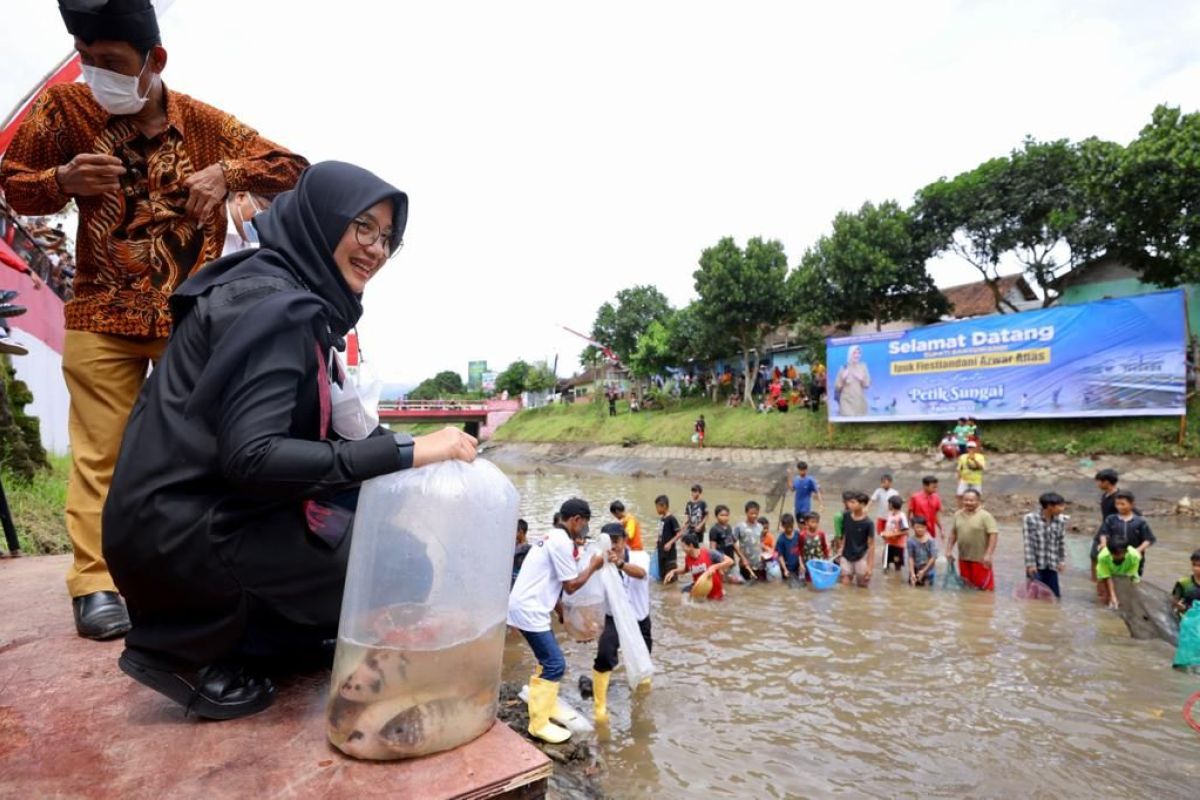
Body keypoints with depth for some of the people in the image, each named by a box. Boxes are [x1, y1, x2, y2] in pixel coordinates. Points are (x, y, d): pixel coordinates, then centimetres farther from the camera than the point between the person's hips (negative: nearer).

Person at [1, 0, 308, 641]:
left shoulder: (204, 123, 1)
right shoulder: (65, 108, 2)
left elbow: (292, 170, 1)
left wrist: (226, 172, -16)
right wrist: (63, 179, -12)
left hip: (192, 319, 0)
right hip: (101, 316, 0)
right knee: (100, 451, -3)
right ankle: (94, 583, 4)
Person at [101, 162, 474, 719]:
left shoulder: (291, 295, 10)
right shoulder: (275, 305, -19)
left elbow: (300, 429, 13)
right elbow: (250, 457, -28)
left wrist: (388, 446, 2)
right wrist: (405, 453, -29)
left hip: (200, 511, 9)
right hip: (186, 532, -9)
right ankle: (192, 650, 1)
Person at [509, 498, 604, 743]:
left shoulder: (554, 537, 14)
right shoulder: (562, 542, -17)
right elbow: (571, 585, -12)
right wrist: (593, 566, 1)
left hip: (530, 606, 10)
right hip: (529, 610, -10)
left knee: (549, 661, 20)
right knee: (555, 665, -5)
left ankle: (547, 708, 31)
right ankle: (539, 724, 3)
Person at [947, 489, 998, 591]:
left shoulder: (985, 516, -11)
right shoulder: (958, 514, 7)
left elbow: (994, 534, -16)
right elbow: (953, 533, 14)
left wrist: (988, 554, -21)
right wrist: (949, 549, 10)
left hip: (980, 558, -5)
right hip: (963, 557, 5)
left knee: (983, 584, -1)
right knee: (966, 583, 15)